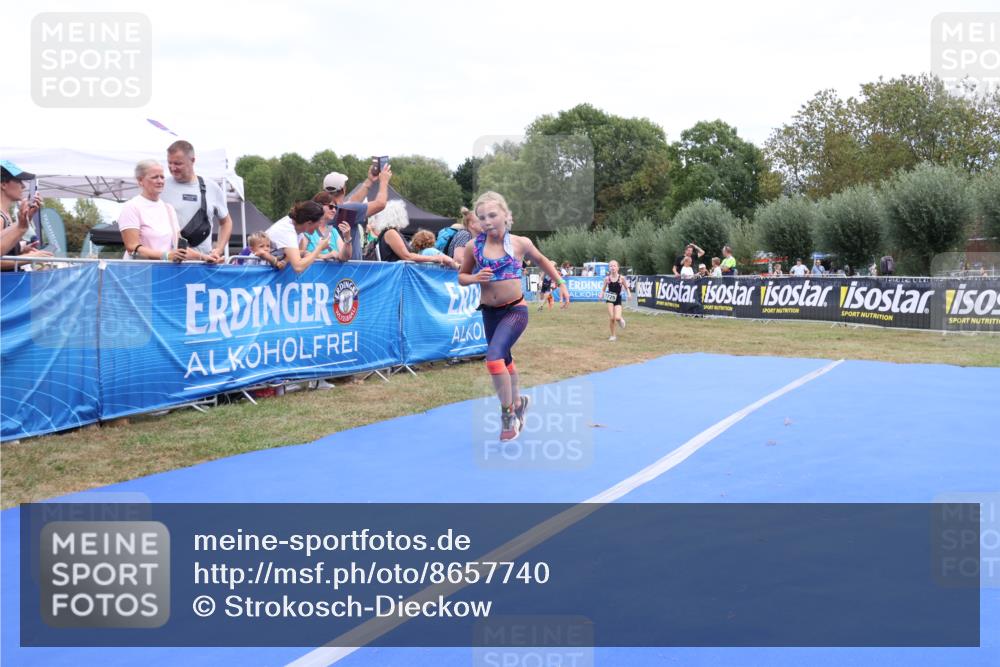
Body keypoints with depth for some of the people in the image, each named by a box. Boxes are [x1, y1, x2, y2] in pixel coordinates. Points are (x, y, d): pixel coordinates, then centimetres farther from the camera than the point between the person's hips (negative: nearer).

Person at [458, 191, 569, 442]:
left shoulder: (520, 243, -7)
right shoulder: (474, 246, -5)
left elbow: (541, 260, 13)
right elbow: (462, 276, 8)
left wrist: (561, 284, 13)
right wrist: (475, 278, -13)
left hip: (515, 310, -4)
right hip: (489, 313, 4)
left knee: (494, 357, -23)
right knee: (504, 360, 21)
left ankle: (508, 413, -7)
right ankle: (517, 402, 46)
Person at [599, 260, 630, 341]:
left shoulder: (621, 278, -5)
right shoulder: (607, 278, -4)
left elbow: (626, 288, 7)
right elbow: (603, 289, 4)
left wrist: (628, 294, -10)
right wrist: (601, 295, -15)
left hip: (618, 299, -1)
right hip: (609, 299, 1)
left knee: (617, 318, -17)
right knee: (611, 318, -7)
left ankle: (621, 319, 23)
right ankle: (613, 335, 10)